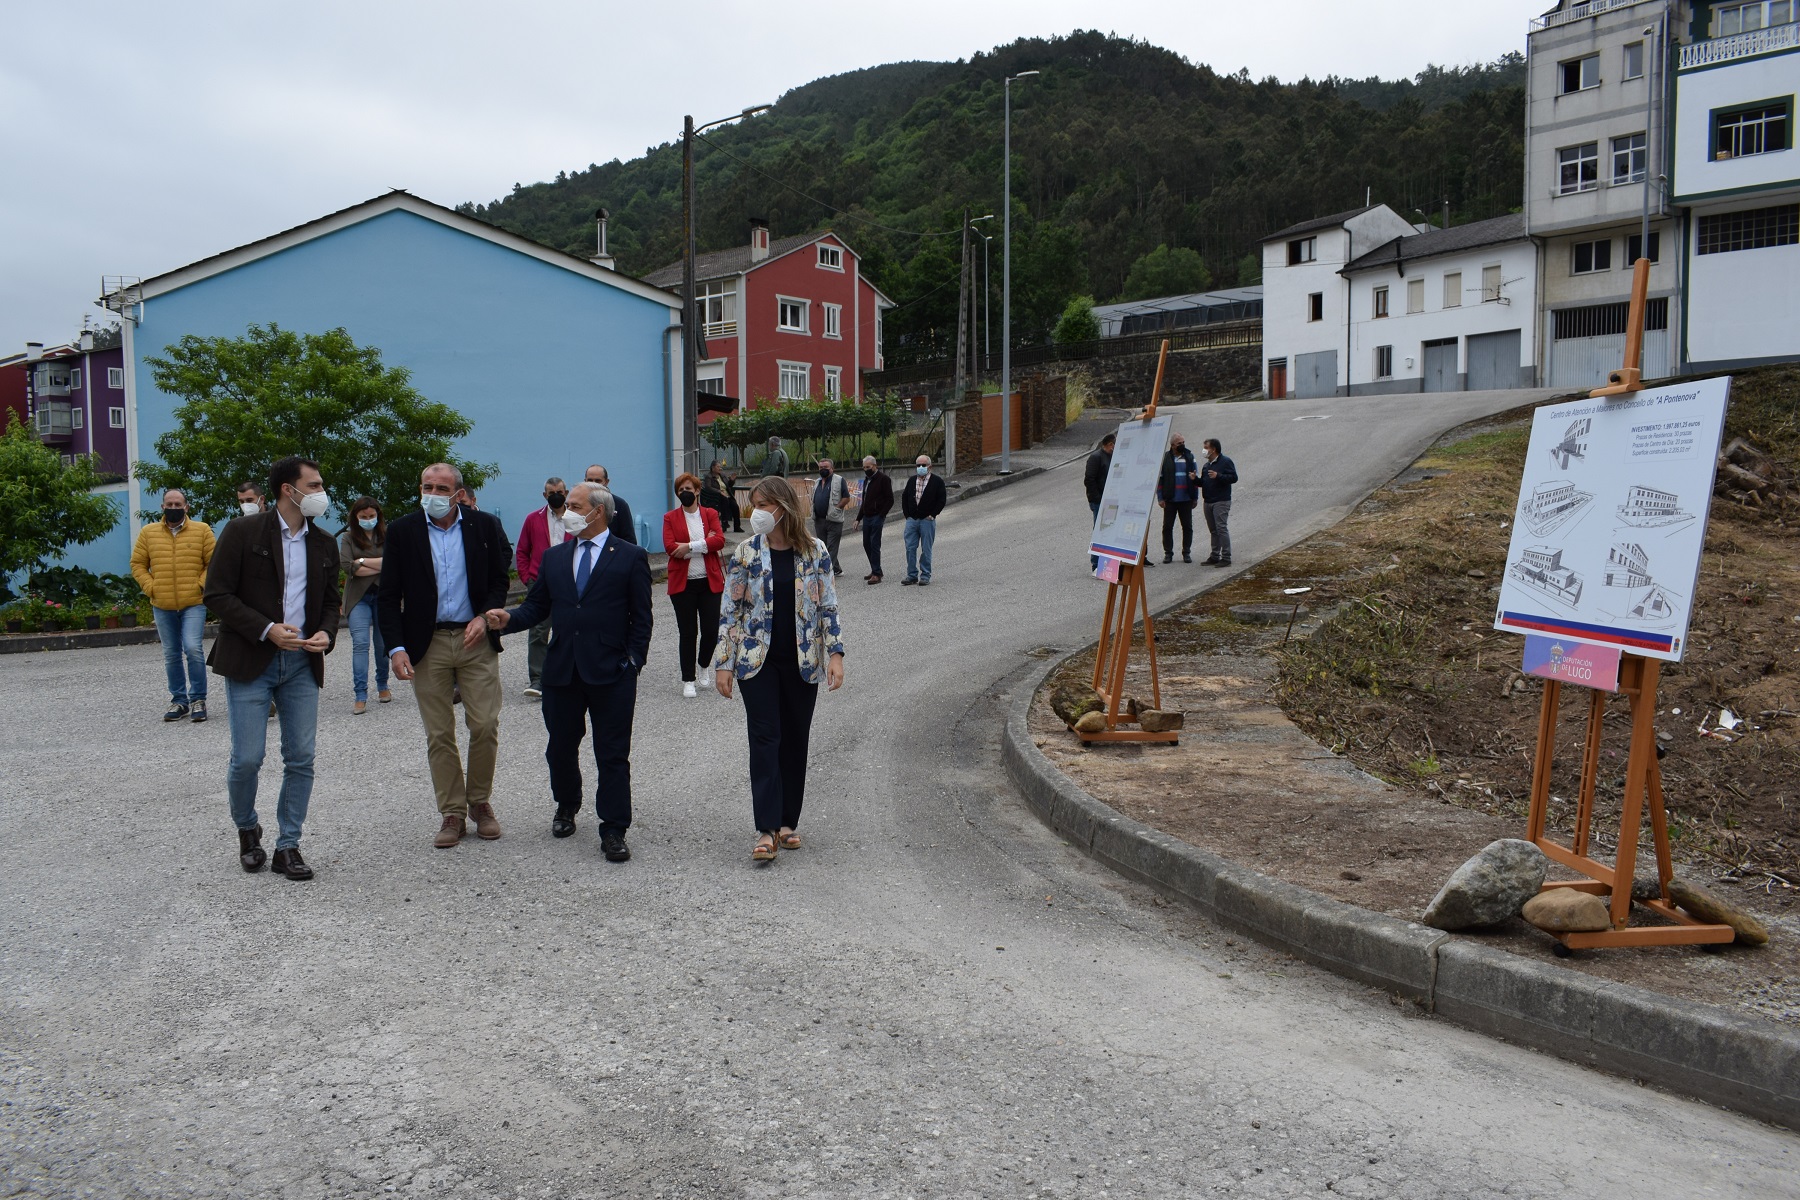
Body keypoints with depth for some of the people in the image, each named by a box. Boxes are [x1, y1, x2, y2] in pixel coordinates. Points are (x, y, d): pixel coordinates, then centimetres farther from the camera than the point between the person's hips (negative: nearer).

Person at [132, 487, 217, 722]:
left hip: (193, 604, -3)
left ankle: (198, 699, -1)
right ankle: (178, 699, 20)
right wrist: (150, 587, -2)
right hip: (162, 606, 3)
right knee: (171, 655, 10)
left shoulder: (202, 530, 3)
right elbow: (138, 564, 11)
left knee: (193, 648, -14)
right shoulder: (148, 533, 9)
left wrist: (201, 585, -8)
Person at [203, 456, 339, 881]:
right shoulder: (243, 532, -5)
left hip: (302, 663, 4)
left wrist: (326, 633, -3)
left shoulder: (324, 544, 11)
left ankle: (288, 846, 13)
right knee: (247, 758, -2)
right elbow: (217, 594, -8)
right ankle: (247, 830, 25)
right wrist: (267, 630, -17)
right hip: (249, 661, -4)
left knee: (301, 759, 2)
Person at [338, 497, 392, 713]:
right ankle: (360, 696, -11)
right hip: (359, 597, -1)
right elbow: (347, 566, -9)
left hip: (383, 595, 1)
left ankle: (382, 686, 29)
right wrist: (380, 567, -8)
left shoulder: (387, 536, 4)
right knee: (360, 643, -10)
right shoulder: (348, 538, 4)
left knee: (383, 644, 8)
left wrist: (363, 561, -9)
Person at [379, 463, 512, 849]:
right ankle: (452, 813, 15)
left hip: (476, 639, 0)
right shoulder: (401, 531, 2)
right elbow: (389, 596, 2)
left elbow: (499, 581, 8)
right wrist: (396, 647, -8)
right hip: (428, 643, 0)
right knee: (439, 734, 4)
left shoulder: (484, 525, 2)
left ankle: (480, 802, 19)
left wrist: (484, 617, -10)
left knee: (485, 726, -2)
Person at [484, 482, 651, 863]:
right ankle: (566, 808, 39)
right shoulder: (554, 558, 13)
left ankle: (613, 831, 7)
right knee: (560, 749, 15)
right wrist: (509, 618, -8)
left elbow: (641, 616, -1)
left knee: (612, 755, 0)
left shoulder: (630, 557, 0)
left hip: (610, 672, -4)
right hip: (562, 671, 5)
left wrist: (633, 661, -8)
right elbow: (537, 606, 12)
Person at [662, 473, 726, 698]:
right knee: (688, 633, 2)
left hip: (710, 580, 1)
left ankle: (702, 666, 28)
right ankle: (688, 681, 13)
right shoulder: (670, 517, 4)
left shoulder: (710, 514, 7)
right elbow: (670, 546, -10)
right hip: (683, 583, -1)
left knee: (712, 629, -1)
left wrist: (689, 546, -16)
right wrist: (704, 544, -12)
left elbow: (719, 540, -9)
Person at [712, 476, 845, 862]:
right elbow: (731, 610, 0)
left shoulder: (815, 552, -1)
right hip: (758, 660, -1)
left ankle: (789, 821, 22)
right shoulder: (747, 552, -2)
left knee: (796, 740, 9)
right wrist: (723, 664, -3)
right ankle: (767, 830, -6)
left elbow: (828, 607, 2)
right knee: (764, 738, -7)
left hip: (802, 661, 1)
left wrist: (835, 654, -7)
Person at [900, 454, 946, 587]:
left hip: (927, 521, -4)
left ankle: (925, 576, 9)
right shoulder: (911, 481, 13)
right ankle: (912, 575, 9)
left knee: (926, 549, 1)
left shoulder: (937, 481, -1)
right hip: (912, 520, 4)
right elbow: (905, 498, 17)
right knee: (910, 548, 1)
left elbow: (941, 500, -3)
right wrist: (907, 514, 6)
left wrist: (932, 515, -9)